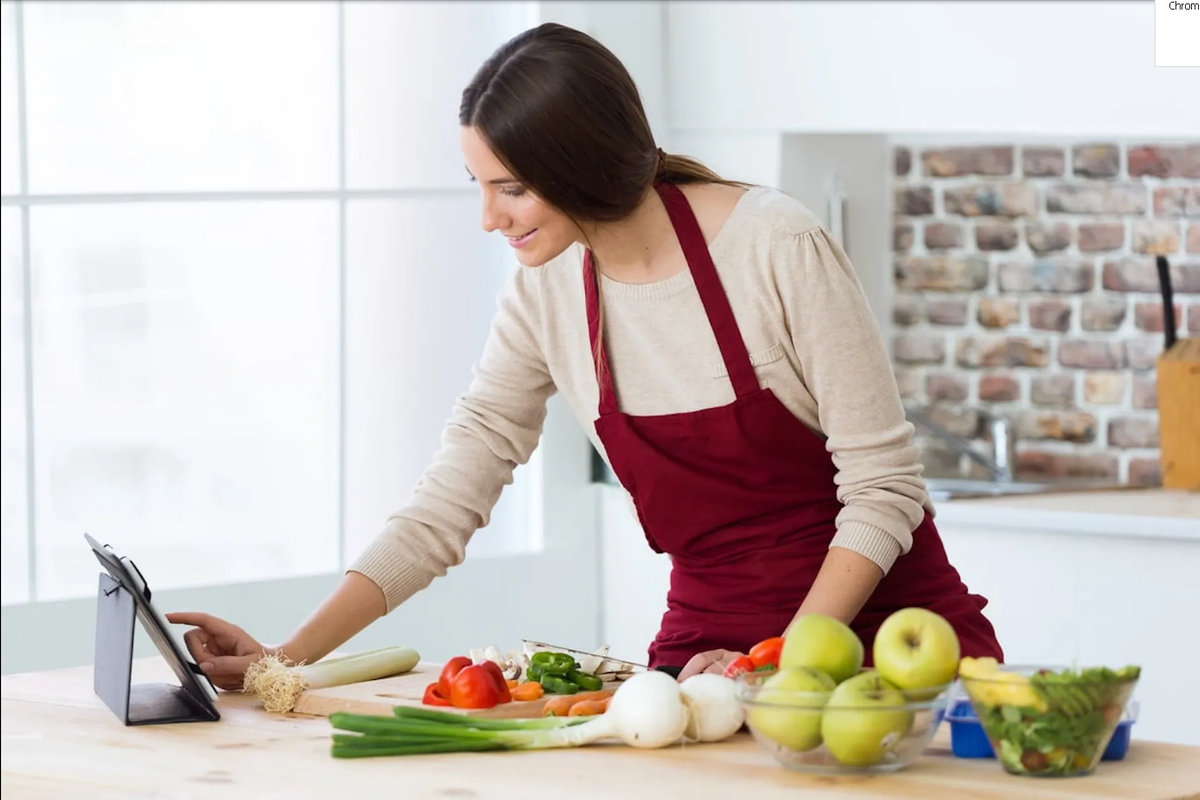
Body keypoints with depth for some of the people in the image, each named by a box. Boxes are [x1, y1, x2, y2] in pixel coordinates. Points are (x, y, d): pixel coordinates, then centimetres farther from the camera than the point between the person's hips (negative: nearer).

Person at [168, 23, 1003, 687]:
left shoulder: (778, 248, -14)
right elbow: (444, 510, 2)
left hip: (886, 626, -3)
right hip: (711, 640, 4)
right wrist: (289, 658, -7)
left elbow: (884, 486, -11)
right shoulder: (546, 297, 1)